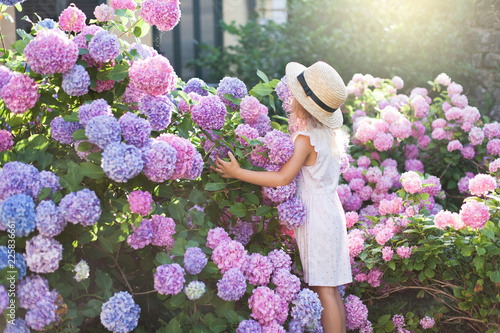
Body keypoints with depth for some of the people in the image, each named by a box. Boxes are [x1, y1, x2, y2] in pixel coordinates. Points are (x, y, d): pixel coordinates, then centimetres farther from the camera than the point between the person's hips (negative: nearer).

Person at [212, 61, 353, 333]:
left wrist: (237, 173, -22)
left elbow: (282, 178, -24)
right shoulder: (329, 134, 7)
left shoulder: (305, 139, -17)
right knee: (330, 289, 12)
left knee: (324, 290, -4)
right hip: (330, 215, 9)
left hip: (316, 220, -9)